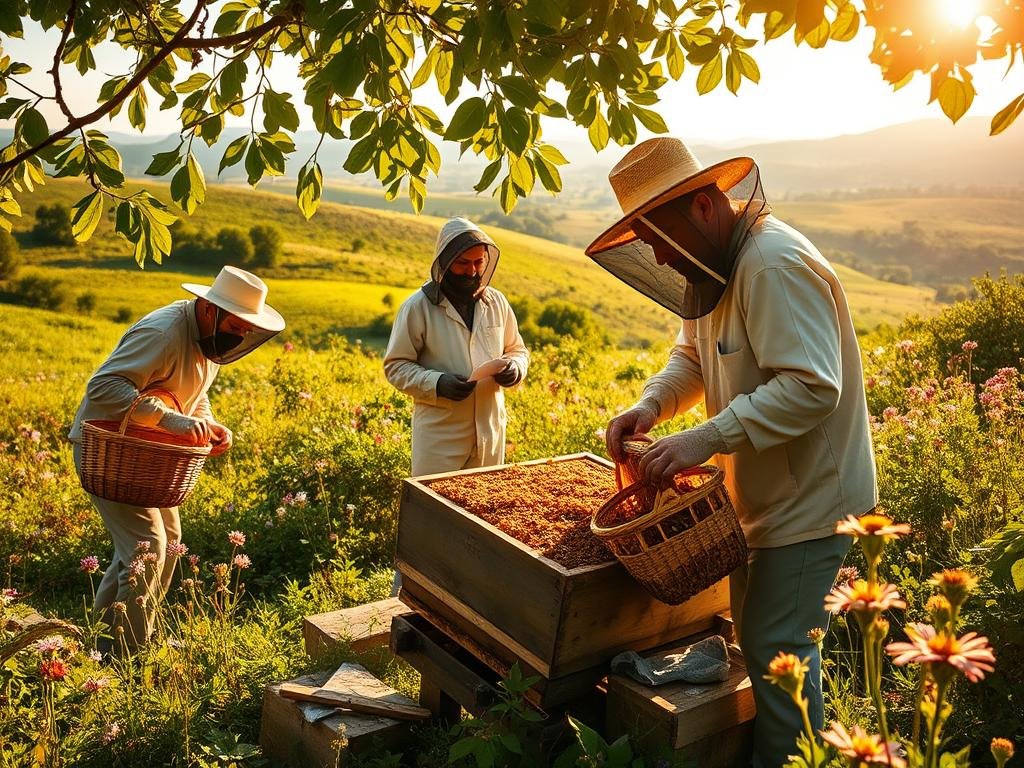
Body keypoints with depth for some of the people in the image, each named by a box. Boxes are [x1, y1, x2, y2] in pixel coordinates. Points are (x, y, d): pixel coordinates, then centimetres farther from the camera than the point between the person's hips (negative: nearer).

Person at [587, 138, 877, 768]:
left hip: (809, 498, -10)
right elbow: (693, 356, 13)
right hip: (765, 496, 10)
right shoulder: (715, 268, 7)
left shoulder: (775, 266, -25)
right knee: (752, 628, 19)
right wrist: (651, 403, -7)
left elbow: (812, 387, -31)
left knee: (775, 648, -1)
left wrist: (708, 439, -35)